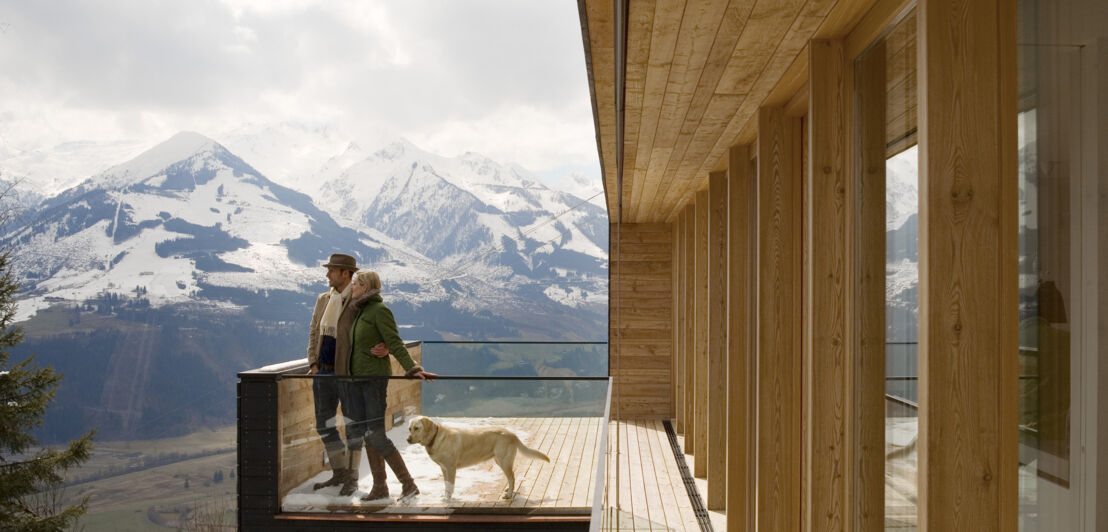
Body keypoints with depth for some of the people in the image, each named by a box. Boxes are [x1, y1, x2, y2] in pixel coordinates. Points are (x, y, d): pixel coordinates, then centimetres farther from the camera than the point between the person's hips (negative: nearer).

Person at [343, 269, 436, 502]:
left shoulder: (380, 310, -11)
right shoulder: (360, 312, 14)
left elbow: (395, 344, -18)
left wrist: (412, 368, -32)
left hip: (374, 377, -8)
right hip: (357, 378, 9)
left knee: (376, 435, -11)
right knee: (363, 432, 7)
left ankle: (409, 484, -2)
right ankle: (379, 487, 14)